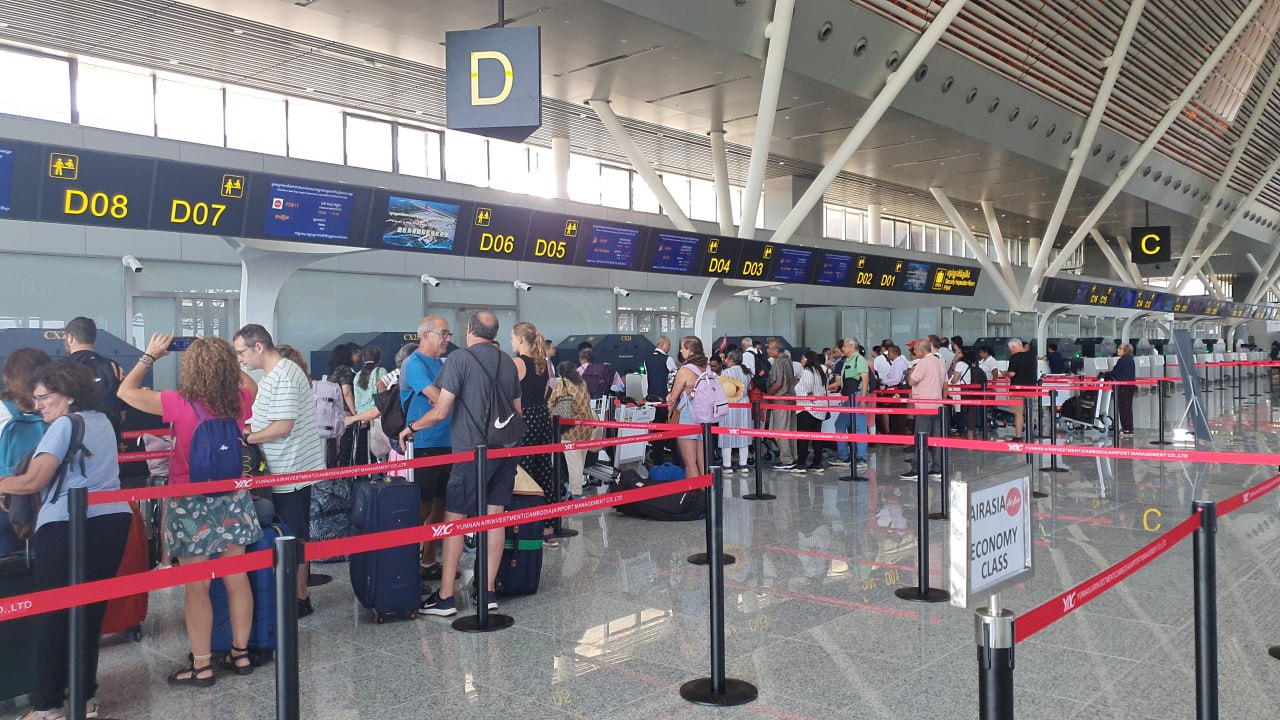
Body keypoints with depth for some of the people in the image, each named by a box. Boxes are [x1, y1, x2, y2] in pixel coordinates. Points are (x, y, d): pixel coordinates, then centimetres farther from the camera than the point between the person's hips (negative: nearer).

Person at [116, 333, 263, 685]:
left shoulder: (179, 404, -18)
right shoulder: (241, 401, -7)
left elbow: (126, 391, -5)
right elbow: (250, 386, 19)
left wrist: (150, 355, 6)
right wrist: (221, 355, 14)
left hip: (191, 503, -4)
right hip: (232, 498, 4)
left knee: (197, 587, 4)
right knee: (236, 578, 11)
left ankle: (202, 665, 11)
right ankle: (240, 653, 21)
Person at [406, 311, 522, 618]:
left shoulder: (460, 359, -9)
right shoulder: (508, 363, 10)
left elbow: (440, 412, -12)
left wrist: (411, 428, 4)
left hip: (471, 452, -6)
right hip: (505, 452, 6)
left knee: (454, 519, 1)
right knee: (495, 517, 8)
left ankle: (445, 598, 2)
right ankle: (488, 592, 11)